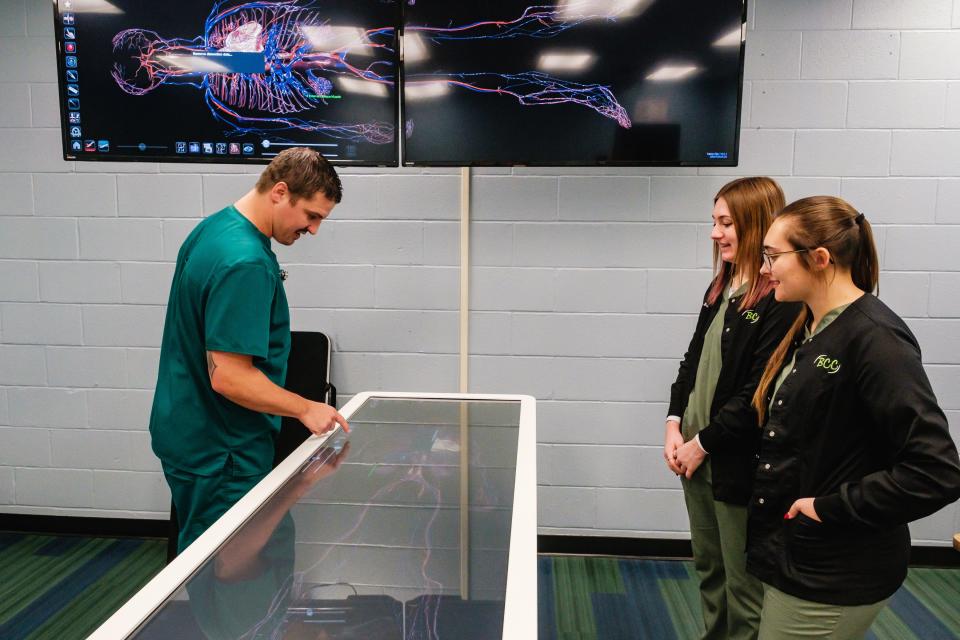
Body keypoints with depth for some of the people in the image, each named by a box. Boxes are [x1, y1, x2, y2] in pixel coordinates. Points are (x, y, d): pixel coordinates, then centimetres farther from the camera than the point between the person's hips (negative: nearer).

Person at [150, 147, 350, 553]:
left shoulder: (213, 228, 5)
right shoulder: (246, 264, -27)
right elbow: (229, 377, -29)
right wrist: (305, 409, -17)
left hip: (188, 433, 10)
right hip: (217, 451, -10)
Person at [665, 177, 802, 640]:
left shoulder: (782, 299, -16)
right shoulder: (721, 286, 10)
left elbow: (759, 393, -19)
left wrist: (703, 444, -13)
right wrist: (674, 424, 1)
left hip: (739, 463, -8)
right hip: (695, 457, 8)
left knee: (743, 585, 9)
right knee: (708, 568, 21)